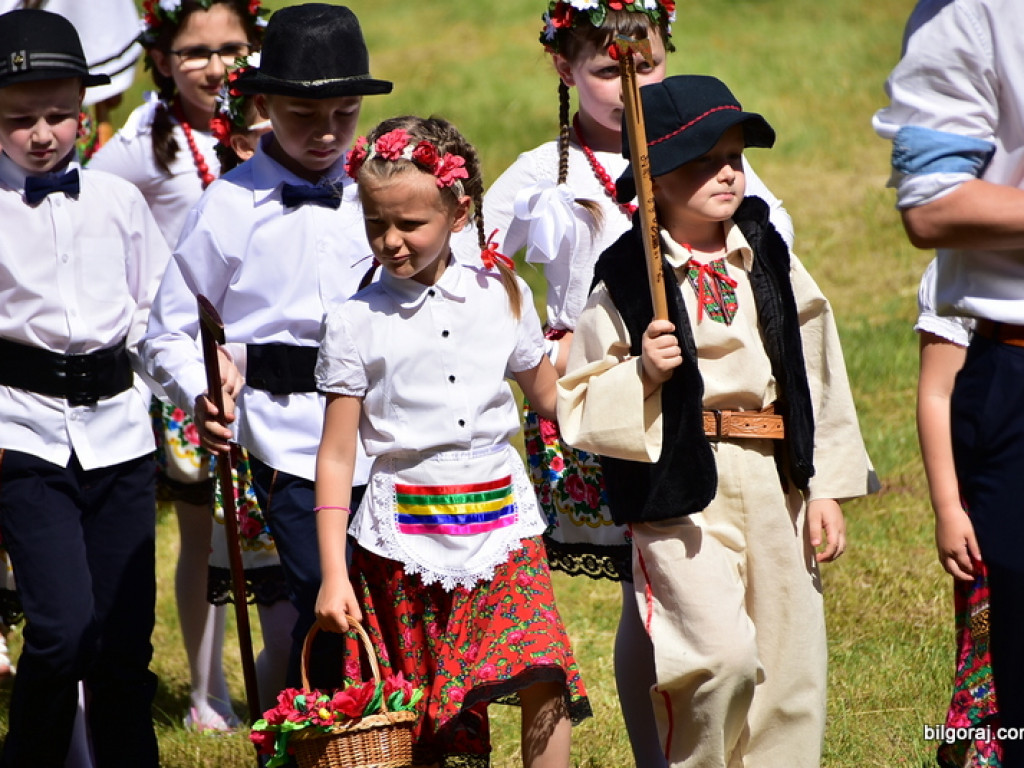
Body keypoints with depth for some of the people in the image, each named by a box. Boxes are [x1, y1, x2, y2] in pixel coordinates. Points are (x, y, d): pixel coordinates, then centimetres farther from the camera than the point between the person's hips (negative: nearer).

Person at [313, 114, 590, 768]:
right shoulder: (357, 323, -2)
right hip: (405, 536, -1)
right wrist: (333, 574, -6)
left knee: (544, 685, -14)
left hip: (502, 522, 1)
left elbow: (549, 398, 18)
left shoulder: (503, 296, 4)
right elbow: (336, 455, -1)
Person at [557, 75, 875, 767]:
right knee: (723, 656, -18)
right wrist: (642, 375, -20)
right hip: (682, 489, -5)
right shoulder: (625, 281, -5)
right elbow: (577, 407, -3)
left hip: (776, 487, 5)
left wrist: (826, 488, 8)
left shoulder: (770, 261, 8)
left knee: (792, 670, 5)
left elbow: (818, 374, 12)